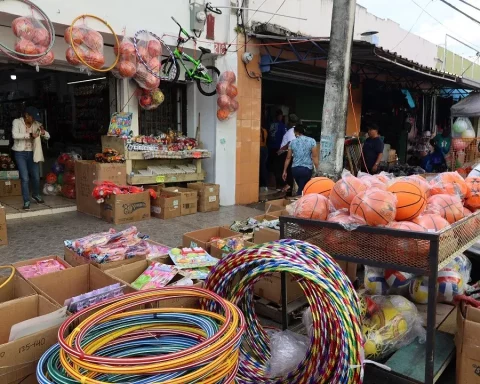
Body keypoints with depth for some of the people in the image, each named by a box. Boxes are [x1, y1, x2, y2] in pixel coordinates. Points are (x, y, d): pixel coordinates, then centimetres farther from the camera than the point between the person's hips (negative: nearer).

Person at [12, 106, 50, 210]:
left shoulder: (36, 124, 3)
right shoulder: (17, 122, -8)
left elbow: (47, 136, 2)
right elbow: (15, 135, -25)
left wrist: (43, 132, -20)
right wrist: (30, 135, -34)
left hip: (32, 153, 4)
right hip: (20, 153, -4)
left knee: (36, 177, 8)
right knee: (25, 178, -9)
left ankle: (36, 195, 35)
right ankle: (26, 201, 1)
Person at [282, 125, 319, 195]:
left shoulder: (292, 142, 3)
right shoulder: (311, 141, -3)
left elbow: (288, 158, 7)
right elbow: (315, 157, -8)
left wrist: (284, 171, 15)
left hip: (295, 169, 3)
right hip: (307, 169, -3)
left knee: (301, 188, 21)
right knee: (301, 189, 4)